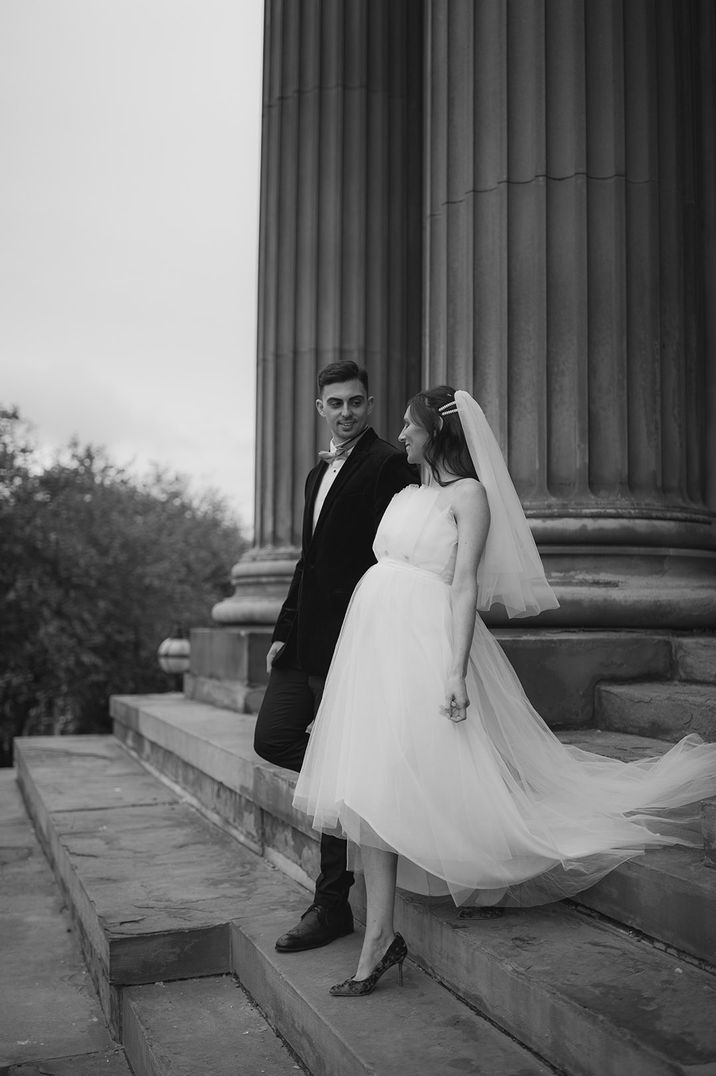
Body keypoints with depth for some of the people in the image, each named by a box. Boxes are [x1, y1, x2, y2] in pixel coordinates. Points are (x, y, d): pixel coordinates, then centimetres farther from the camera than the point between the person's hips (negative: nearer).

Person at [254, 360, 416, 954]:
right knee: (273, 739, 7)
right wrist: (284, 631, 15)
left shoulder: (390, 465, -9)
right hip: (306, 638, 9)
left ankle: (331, 907, 12)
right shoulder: (320, 472, 18)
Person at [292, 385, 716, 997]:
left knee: (383, 784, -11)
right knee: (371, 790, 2)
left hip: (423, 644, -7)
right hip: (376, 642, 7)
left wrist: (455, 669, -20)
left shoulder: (469, 494, -2)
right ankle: (379, 940, 10)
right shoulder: (407, 496, 19)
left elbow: (465, 584, -11)